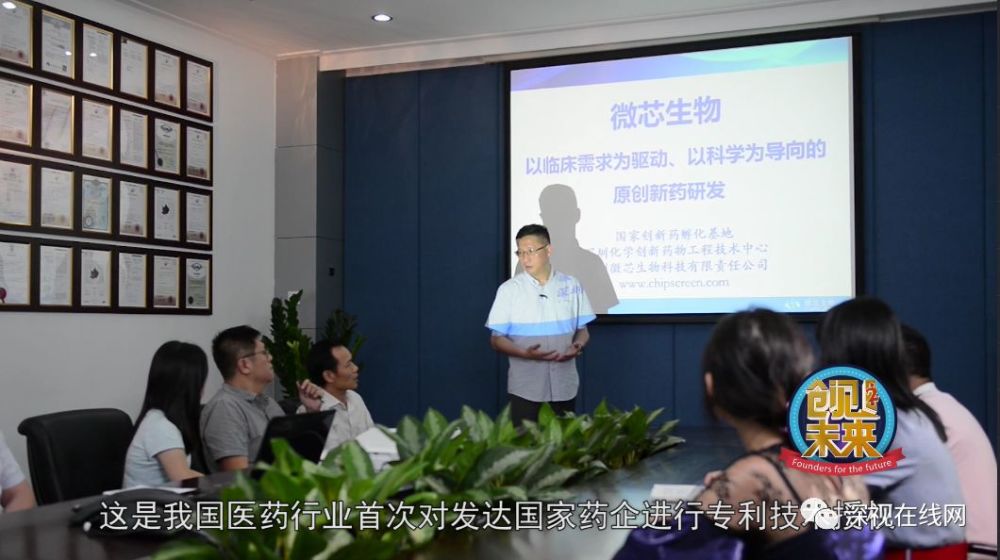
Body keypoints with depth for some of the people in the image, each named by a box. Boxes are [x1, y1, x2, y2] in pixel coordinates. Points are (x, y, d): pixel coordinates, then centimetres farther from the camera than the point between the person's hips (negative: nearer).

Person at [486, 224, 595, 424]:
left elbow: (582, 330, 11)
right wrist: (526, 353, -20)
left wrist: (577, 346, -12)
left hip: (565, 387, 2)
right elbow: (496, 339, -2)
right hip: (525, 389, -2)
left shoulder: (571, 286, 3)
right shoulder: (509, 289, -3)